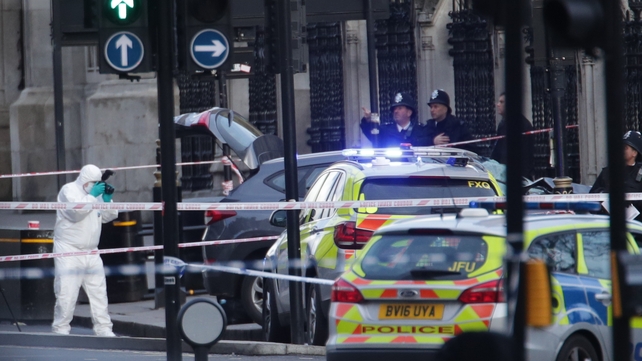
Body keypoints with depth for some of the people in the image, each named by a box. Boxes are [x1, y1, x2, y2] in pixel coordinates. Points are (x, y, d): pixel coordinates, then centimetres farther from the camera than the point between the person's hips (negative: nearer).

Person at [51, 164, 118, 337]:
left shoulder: (95, 192, 15)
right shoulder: (69, 190, -7)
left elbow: (108, 216, 14)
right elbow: (76, 210, -24)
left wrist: (107, 199, -2)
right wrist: (92, 196, -17)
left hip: (90, 251, 7)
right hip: (69, 251, -7)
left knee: (99, 291, 4)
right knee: (66, 292, -9)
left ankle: (103, 328, 8)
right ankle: (60, 328, -2)